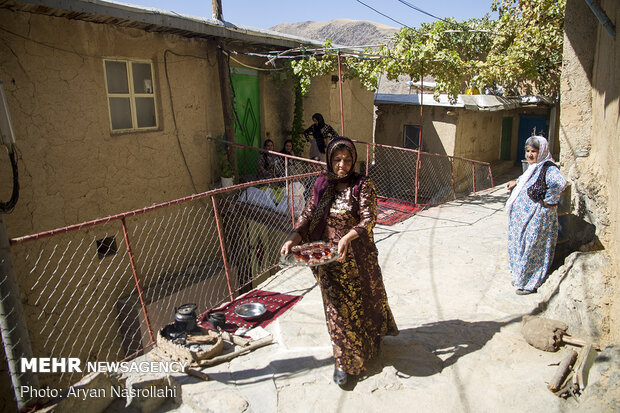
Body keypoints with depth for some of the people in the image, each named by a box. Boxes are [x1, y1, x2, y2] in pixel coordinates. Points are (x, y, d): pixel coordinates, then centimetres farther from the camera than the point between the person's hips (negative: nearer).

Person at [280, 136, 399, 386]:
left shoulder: (363, 185, -10)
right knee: (337, 307, 8)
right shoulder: (321, 184, 1)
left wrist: (347, 238, -36)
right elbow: (308, 215, 2)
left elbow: (368, 218, -20)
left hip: (356, 256, -2)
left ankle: (371, 341, 46)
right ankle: (344, 361, 24)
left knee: (362, 299, 16)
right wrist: (293, 238, -14)